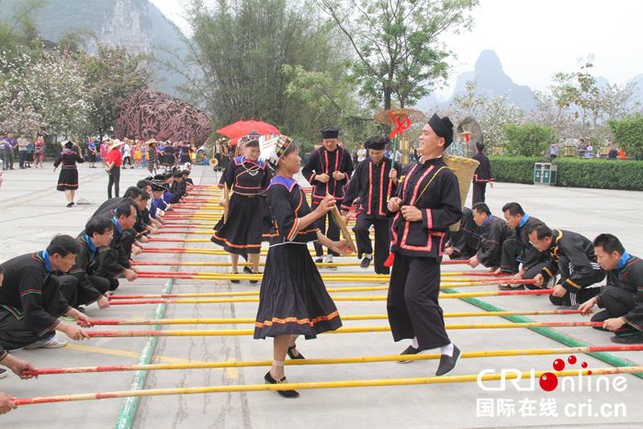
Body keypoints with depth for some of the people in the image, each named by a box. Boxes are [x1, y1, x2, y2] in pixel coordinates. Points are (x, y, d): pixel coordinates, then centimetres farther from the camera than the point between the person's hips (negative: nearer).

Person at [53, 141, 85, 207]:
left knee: (66, 187, -3)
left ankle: (69, 202, -14)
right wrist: (80, 153, 18)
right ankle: (72, 201, 25)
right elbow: (81, 160, 7)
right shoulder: (74, 153, 1)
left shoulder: (62, 154, -7)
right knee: (72, 187, 17)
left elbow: (57, 162, -3)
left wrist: (54, 168, 15)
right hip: (74, 171, 4)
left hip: (65, 171, -4)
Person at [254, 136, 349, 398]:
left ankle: (290, 346, 47)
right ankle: (276, 372, -6)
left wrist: (331, 244, 18)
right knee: (289, 311, -14)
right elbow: (288, 227, -26)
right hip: (284, 256, -10)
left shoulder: (291, 186, 13)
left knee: (306, 306, 21)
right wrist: (319, 211, -31)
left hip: (297, 254, 10)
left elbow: (305, 225, 19)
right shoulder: (278, 189, -16)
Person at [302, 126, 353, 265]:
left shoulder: (344, 154, 0)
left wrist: (343, 175, -9)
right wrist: (317, 177, -13)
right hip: (319, 195, -1)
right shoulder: (317, 154, -5)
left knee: (335, 227, 4)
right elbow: (305, 171, 4)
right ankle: (319, 255, 14)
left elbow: (350, 171, 12)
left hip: (337, 196, 1)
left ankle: (330, 256, 16)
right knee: (318, 226, 1)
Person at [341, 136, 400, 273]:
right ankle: (367, 254, -3)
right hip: (365, 209, 0)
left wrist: (395, 180, -21)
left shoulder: (393, 166, -4)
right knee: (360, 228, -28)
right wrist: (345, 206, 12)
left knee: (383, 242, 6)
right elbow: (353, 186, 9)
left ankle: (382, 270, 23)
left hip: (384, 211, 0)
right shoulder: (363, 166, 0)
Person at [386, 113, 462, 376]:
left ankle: (447, 349, -5)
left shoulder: (445, 175, -10)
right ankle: (418, 341, 33)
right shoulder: (415, 169, 13)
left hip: (426, 247, -9)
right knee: (397, 296, 13)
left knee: (416, 295, -19)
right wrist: (396, 204, 5)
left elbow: (453, 213, -12)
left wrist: (422, 215, -18)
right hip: (404, 244, 9)